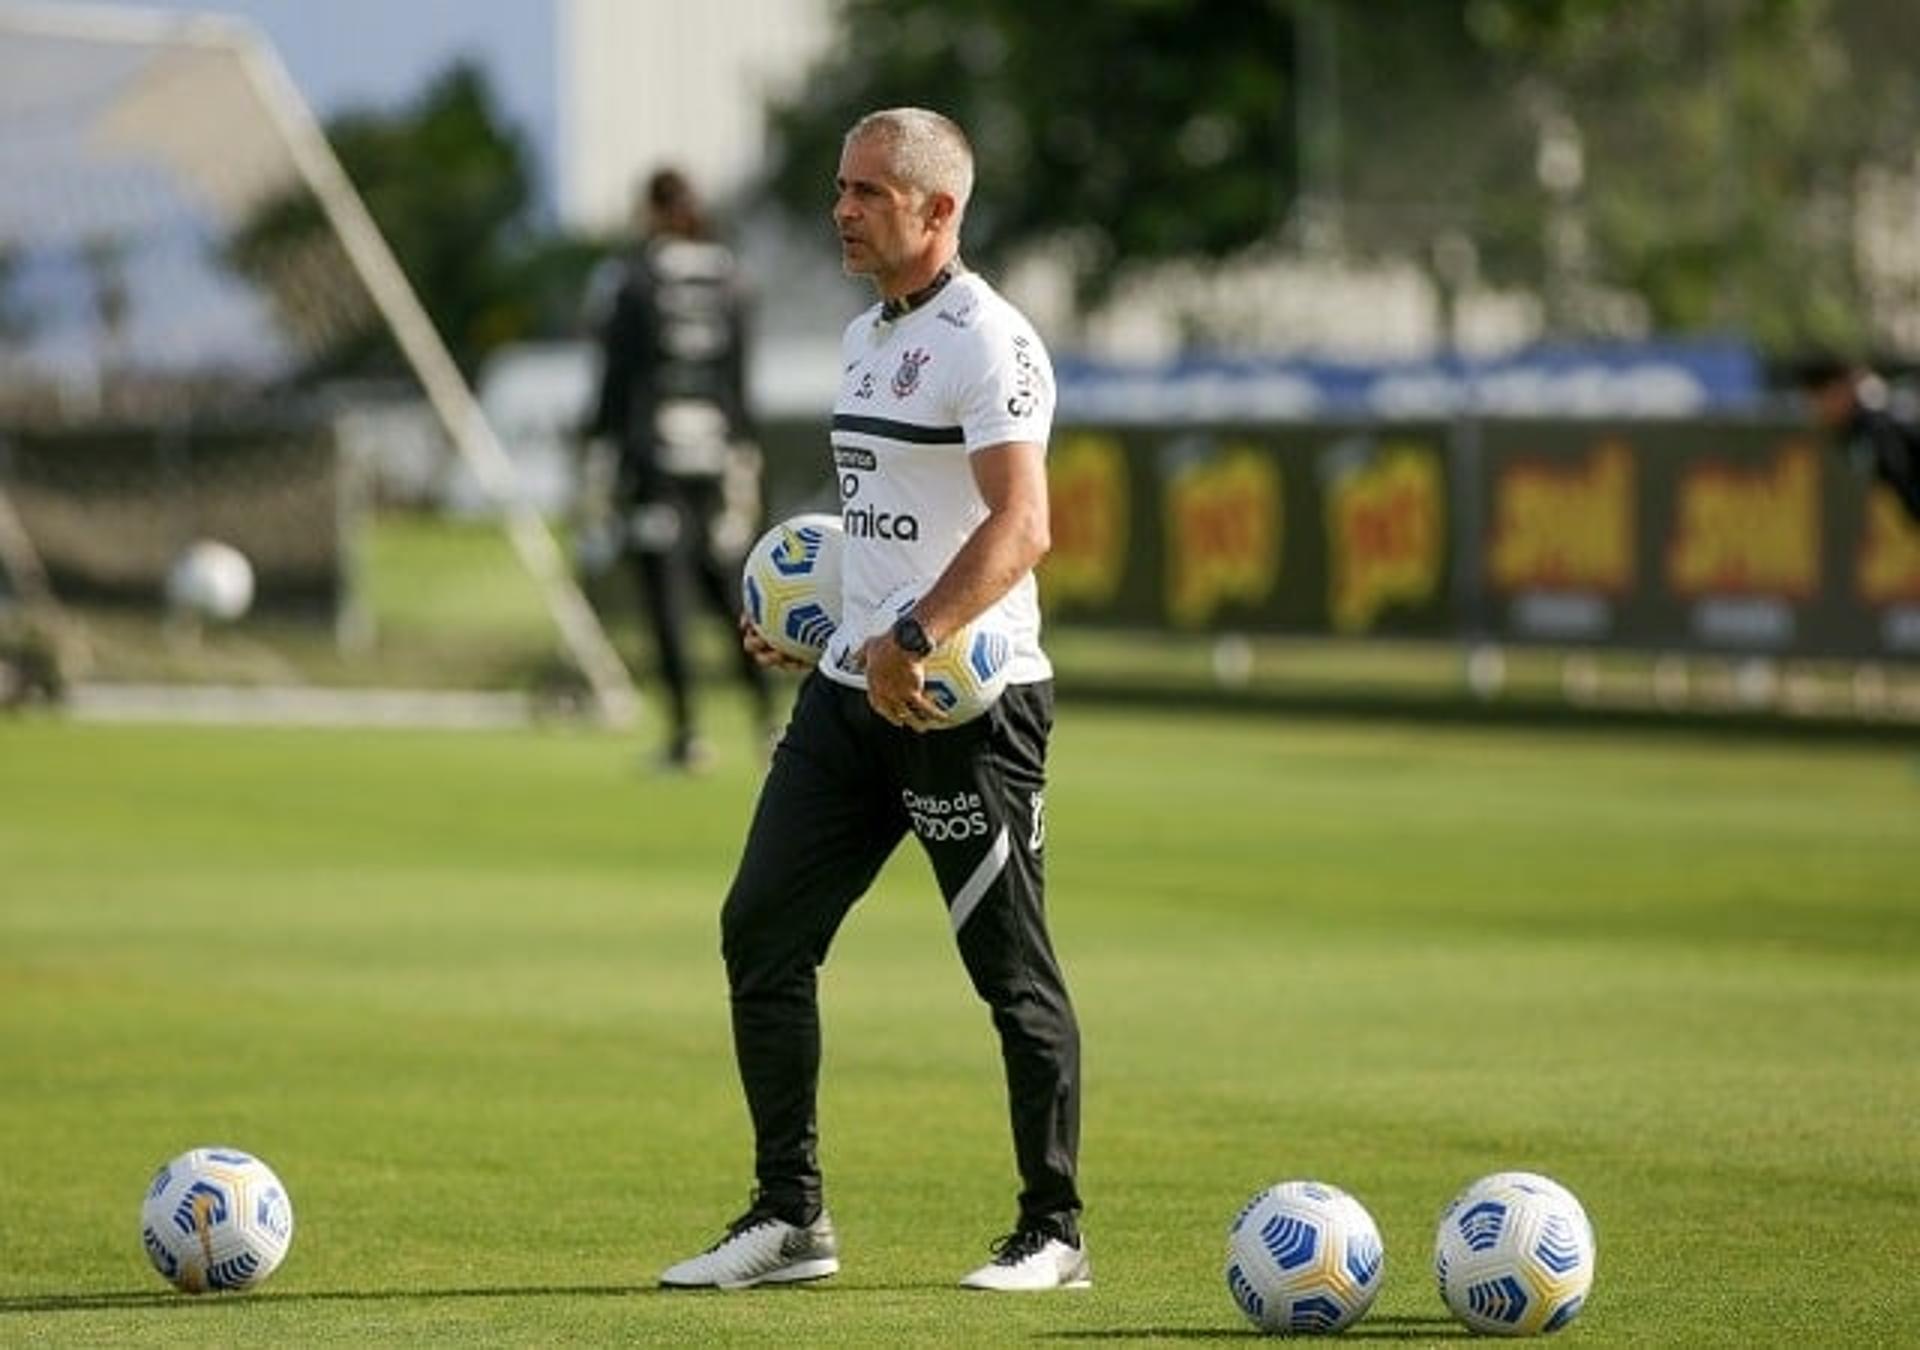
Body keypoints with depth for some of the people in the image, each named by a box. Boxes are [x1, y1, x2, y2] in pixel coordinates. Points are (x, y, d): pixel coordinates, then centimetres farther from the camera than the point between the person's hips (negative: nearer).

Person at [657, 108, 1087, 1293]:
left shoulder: (987, 340, -13)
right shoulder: (867, 338, 15)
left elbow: (1020, 524, -24)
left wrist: (914, 639, -33)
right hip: (852, 691, 9)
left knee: (1012, 967, -1)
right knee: (762, 933, 4)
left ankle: (1055, 1233, 10)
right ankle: (791, 1218, 12)